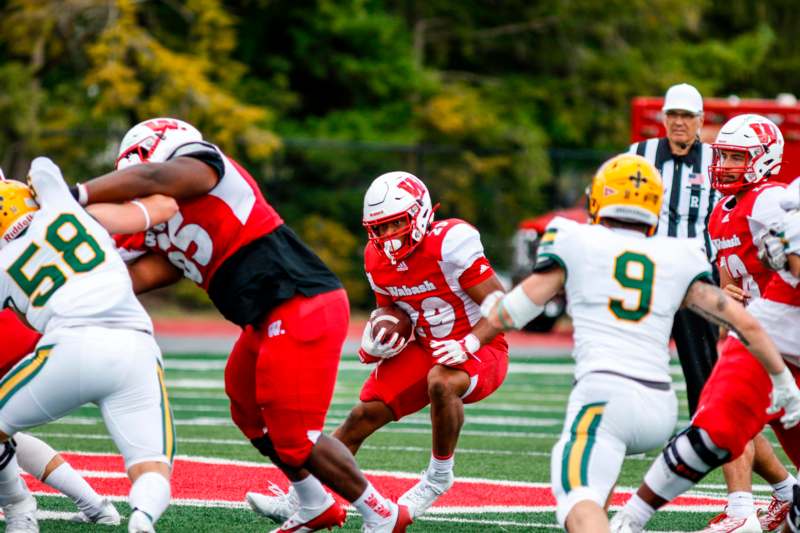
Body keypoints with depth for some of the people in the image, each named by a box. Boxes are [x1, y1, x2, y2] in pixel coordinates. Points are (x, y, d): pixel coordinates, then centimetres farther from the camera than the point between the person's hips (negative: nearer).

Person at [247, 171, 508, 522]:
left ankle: (439, 477, -17)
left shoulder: (449, 244, -24)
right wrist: (377, 340, -6)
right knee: (365, 414, -4)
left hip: (481, 350, -7)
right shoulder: (379, 259, -1)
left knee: (440, 383, -38)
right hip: (426, 348, 7)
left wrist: (467, 345, -36)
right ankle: (298, 499, 4)